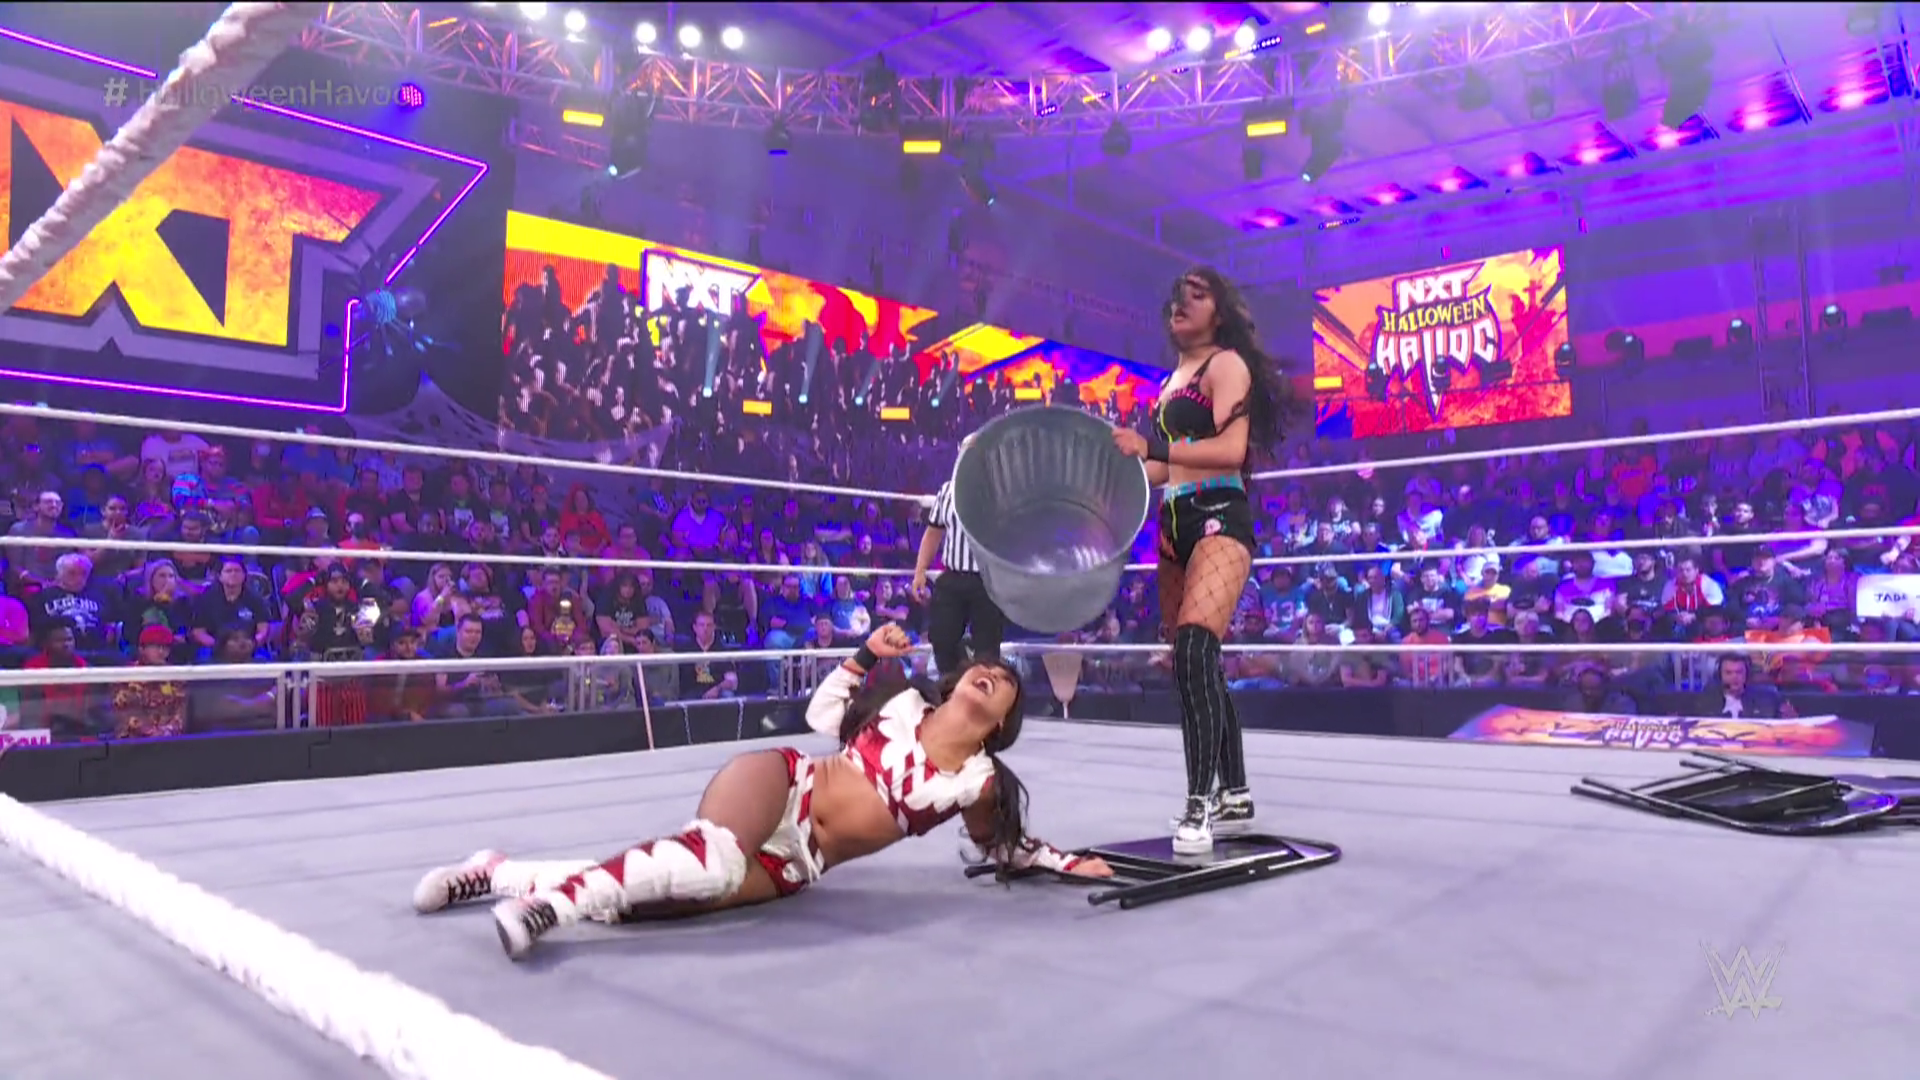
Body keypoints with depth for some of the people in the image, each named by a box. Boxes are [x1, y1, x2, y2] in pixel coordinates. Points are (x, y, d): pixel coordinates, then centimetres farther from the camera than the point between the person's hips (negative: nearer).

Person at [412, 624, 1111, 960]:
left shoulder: (980, 782, 5)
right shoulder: (906, 703, 5)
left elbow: (999, 845, 20)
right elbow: (822, 716, 15)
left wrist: (1067, 862, 9)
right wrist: (867, 655, 2)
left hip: (795, 865, 1)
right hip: (778, 785, -1)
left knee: (629, 895, -19)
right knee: (716, 857, -39)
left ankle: (499, 874, -2)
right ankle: (550, 898, -29)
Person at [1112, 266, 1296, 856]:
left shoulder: (1226, 364, -2)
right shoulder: (1173, 380, 22)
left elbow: (1232, 449, -18)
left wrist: (1152, 448, -25)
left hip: (1219, 520, -9)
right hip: (1176, 527, 9)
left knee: (1194, 647, -26)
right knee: (1195, 663, 10)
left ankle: (1200, 804, -25)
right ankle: (1234, 797, 21)